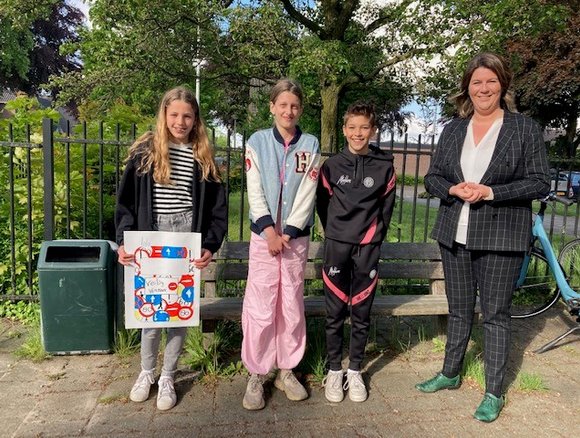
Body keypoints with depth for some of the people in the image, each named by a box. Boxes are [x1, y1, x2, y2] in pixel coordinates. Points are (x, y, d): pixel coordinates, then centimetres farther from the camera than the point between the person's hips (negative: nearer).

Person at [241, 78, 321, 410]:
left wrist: (288, 233, -10)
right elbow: (255, 190, -4)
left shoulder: (310, 144, 3)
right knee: (260, 307, -2)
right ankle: (257, 374, 12)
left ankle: (287, 370, 22)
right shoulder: (257, 141, 1)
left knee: (292, 305, 8)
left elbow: (307, 193, -3)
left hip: (297, 236, 1)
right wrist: (269, 231, -13)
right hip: (264, 234, -1)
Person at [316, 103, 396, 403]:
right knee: (334, 314, 5)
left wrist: (375, 234, 9)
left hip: (368, 247, 0)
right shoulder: (332, 165, 1)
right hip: (336, 245, 0)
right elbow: (323, 203, 10)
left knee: (361, 314, 8)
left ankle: (355, 371, 24)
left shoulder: (384, 166, 1)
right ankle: (334, 370, 20)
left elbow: (386, 205, 9)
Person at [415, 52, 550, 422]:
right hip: (455, 235, 4)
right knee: (459, 309, 16)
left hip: (501, 237, -4)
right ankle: (450, 374, 33)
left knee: (495, 315, 5)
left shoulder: (526, 128, -3)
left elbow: (540, 183, -7)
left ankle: (494, 394, 20)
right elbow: (432, 177, 9)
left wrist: (490, 192, -18)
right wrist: (453, 190, -12)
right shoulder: (453, 129, 9)